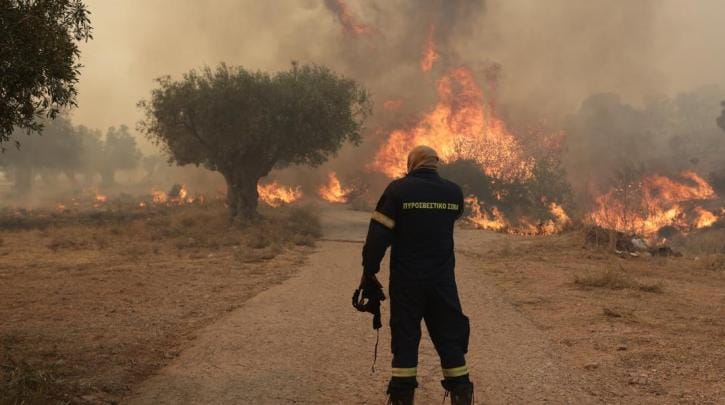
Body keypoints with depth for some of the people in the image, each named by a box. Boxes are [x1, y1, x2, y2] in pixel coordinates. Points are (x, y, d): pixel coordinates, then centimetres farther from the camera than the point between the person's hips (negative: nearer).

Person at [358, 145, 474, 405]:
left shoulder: (398, 189, -8)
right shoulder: (454, 192, 2)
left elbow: (378, 234, -10)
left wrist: (369, 272, -4)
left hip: (406, 279, -2)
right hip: (442, 279, 2)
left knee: (405, 337, 5)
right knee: (450, 337, 10)